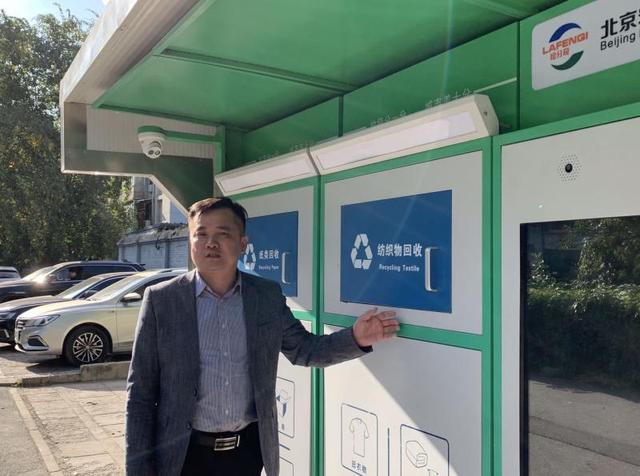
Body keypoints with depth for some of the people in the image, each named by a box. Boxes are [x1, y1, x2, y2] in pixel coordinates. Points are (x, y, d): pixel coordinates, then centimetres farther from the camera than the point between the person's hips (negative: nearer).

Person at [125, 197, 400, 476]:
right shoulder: (161, 299, -8)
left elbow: (304, 349, 9)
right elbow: (141, 391, -5)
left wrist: (356, 339, -8)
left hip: (250, 450, 2)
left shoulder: (268, 296, -1)